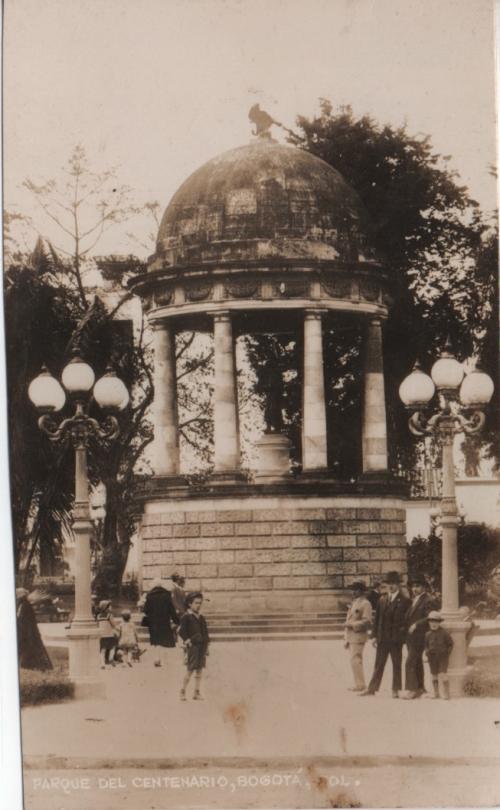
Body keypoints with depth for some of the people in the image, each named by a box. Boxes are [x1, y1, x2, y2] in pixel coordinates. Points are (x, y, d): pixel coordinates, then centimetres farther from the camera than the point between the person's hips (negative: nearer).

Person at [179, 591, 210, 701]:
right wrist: (187, 641, -17)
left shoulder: (201, 618, 15)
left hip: (202, 646, 7)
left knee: (199, 670, 7)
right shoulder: (186, 617, -6)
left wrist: (206, 643, 14)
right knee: (190, 670, -6)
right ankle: (182, 692, 3)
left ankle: (196, 693, 11)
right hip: (192, 646, -7)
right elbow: (181, 631, -11)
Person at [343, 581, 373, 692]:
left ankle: (360, 684, -9)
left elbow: (367, 621, -16)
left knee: (355, 660, -12)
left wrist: (352, 625, -20)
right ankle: (359, 684, 13)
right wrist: (346, 638, 20)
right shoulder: (354, 603, 20)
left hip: (358, 635, -9)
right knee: (355, 660, 9)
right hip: (351, 636, 9)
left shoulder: (365, 604, -8)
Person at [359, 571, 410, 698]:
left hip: (396, 638, -4)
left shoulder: (404, 601, -4)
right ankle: (372, 688, 13)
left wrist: (403, 635, -10)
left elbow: (406, 620, -4)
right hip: (383, 638, 4)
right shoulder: (382, 600, 10)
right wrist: (376, 635, 8)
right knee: (378, 665, 9)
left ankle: (396, 689, 11)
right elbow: (377, 618, 12)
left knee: (397, 665, 4)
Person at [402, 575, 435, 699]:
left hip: (419, 636, -9)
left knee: (410, 663, -14)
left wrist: (416, 625, -21)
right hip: (411, 636, 9)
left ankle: (412, 689, -13)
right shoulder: (413, 600, 18)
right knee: (417, 663, 13)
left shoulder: (427, 601, -11)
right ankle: (420, 688, 20)